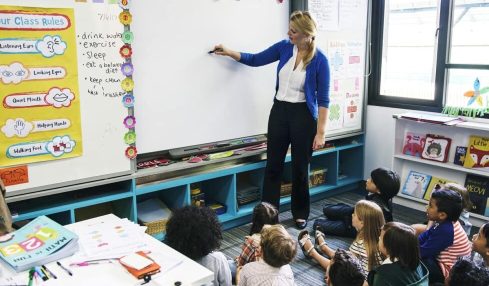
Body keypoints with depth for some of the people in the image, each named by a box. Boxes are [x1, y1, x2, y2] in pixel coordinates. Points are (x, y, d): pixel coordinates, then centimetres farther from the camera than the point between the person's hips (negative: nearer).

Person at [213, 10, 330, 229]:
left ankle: (300, 214, 27)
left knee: (300, 169, 8)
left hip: (303, 115, -4)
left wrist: (320, 132, -13)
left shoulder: (319, 60, -13)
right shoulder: (283, 47, 0)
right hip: (279, 111, 4)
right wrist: (228, 52, 2)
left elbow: (323, 99, -11)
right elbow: (255, 60, 13)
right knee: (273, 165, 7)